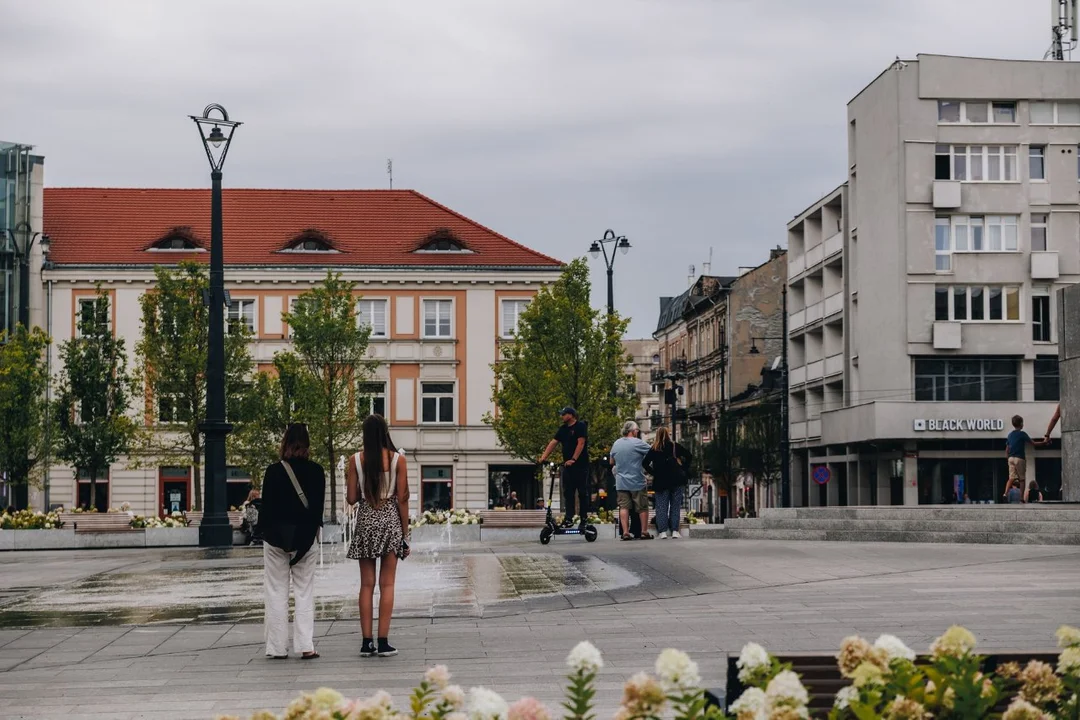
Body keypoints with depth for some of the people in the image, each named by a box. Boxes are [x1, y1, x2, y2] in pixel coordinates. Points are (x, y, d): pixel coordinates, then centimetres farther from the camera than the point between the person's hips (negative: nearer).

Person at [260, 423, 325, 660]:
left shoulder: (273, 471, -9)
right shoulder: (316, 471, -2)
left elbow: (266, 506, -6)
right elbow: (318, 506, 2)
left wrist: (263, 531, 5)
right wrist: (313, 530, 11)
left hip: (276, 536, -2)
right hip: (305, 536, 2)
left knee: (277, 592, 5)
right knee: (304, 592, 6)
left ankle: (278, 647, 5)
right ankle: (306, 645, 0)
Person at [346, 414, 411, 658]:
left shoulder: (356, 460, -2)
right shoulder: (397, 459, -4)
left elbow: (351, 498, -1)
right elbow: (402, 499, -3)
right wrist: (405, 533, 4)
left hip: (366, 521, 1)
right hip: (390, 520, -1)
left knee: (367, 584, 6)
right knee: (387, 584, 2)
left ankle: (367, 642, 4)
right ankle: (383, 642, -1)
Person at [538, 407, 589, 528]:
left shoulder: (580, 426, -7)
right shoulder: (563, 429, 14)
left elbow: (581, 443, -15)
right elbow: (553, 443, 9)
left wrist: (573, 459, -23)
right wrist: (543, 457, -1)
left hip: (580, 465, -7)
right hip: (567, 465, 7)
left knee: (582, 493, 0)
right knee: (567, 493, 1)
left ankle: (584, 519, 4)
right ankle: (568, 518, -1)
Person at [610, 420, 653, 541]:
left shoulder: (616, 444, 7)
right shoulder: (638, 443, -11)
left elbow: (612, 462, 18)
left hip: (621, 482, 5)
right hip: (637, 482, -4)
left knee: (624, 507, 2)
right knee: (643, 507, 5)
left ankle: (625, 532, -4)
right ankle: (644, 532, 8)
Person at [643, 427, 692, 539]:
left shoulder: (654, 450, 0)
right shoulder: (675, 446, 2)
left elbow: (645, 464, -6)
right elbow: (688, 456, 0)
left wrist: (654, 473, 2)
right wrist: (683, 469, 4)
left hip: (661, 481, -1)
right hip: (676, 480, 1)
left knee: (661, 507, 3)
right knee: (675, 506, 7)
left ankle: (662, 531, -4)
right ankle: (674, 531, 2)